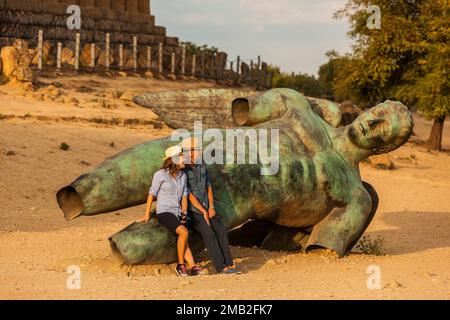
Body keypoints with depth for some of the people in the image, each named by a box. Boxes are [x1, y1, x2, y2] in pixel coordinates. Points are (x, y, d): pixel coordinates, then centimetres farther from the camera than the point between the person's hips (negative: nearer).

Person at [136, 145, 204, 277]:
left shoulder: (183, 176, 7)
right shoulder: (160, 174, -9)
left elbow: (184, 196, 9)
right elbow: (152, 194, -4)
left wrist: (184, 213, -7)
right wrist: (147, 215, -4)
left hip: (177, 213, 5)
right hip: (164, 212, -5)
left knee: (184, 243, -14)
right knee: (184, 232, -27)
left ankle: (193, 267, -27)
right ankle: (181, 265, -16)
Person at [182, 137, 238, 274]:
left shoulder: (201, 165, 7)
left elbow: (208, 186, 9)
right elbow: (188, 194, -17)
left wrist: (211, 208, -3)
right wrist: (203, 212, -18)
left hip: (206, 209, 6)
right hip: (191, 210, -6)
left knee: (221, 230, -15)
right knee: (209, 233, -24)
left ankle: (229, 264, -17)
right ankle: (221, 267, -23)